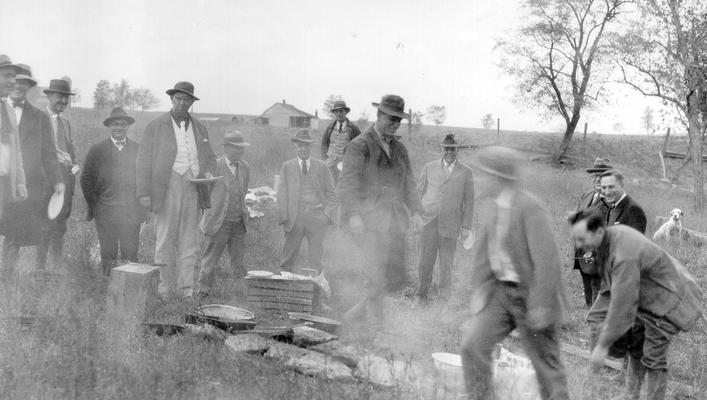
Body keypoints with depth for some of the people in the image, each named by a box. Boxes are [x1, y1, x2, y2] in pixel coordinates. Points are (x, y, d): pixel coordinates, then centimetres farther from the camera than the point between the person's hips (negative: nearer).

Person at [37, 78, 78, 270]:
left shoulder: (65, 122, 21)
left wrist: (75, 163, 7)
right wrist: (61, 159, -18)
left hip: (67, 177, 7)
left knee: (60, 226, 8)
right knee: (47, 225, -10)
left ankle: (56, 267, 13)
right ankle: (40, 268, -6)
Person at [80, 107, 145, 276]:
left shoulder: (139, 150, 11)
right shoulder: (97, 150, 8)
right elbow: (86, 179, 9)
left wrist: (142, 202, 2)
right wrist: (93, 204, 1)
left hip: (132, 211, 1)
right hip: (105, 211, 0)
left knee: (131, 254, -3)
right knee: (108, 254, 0)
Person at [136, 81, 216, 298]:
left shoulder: (199, 128, 14)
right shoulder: (156, 126, 2)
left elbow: (210, 157, 22)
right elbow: (144, 160, -1)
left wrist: (208, 172, -1)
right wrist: (144, 192, -10)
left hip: (192, 189, 4)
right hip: (167, 188, -3)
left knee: (189, 243, 4)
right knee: (165, 240, -1)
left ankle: (187, 290, 9)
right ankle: (165, 287, 8)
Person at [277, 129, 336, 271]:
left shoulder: (321, 166, 9)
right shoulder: (287, 167, 8)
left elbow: (330, 193, 11)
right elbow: (282, 194, 5)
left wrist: (327, 213, -3)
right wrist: (284, 218, -4)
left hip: (317, 218, 0)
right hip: (295, 217, 0)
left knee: (315, 258, 2)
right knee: (288, 256, 1)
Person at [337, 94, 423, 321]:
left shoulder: (400, 149, 18)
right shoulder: (358, 146, -2)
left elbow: (408, 183, 20)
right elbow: (347, 183, -10)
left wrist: (416, 211, 4)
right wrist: (353, 214, -23)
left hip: (394, 221, 6)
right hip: (368, 220, -6)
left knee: (395, 277, 3)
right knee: (380, 270, -18)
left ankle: (362, 308, 21)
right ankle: (374, 315, -3)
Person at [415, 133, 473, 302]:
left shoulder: (465, 172, 3)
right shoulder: (429, 168, 5)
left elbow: (469, 201, 4)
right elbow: (419, 192, 10)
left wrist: (466, 226, 0)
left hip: (450, 224, 0)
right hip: (428, 221, 0)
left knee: (446, 262, 4)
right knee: (426, 260, -1)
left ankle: (444, 294, 19)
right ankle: (422, 293, 16)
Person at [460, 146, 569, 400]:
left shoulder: (530, 208, -21)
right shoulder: (490, 206, 3)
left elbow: (547, 260, -22)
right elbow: (482, 251, 12)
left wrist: (541, 308, -21)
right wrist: (479, 289, 5)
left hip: (531, 295, -7)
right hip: (501, 291, 7)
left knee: (546, 365, 7)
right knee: (472, 345, -2)